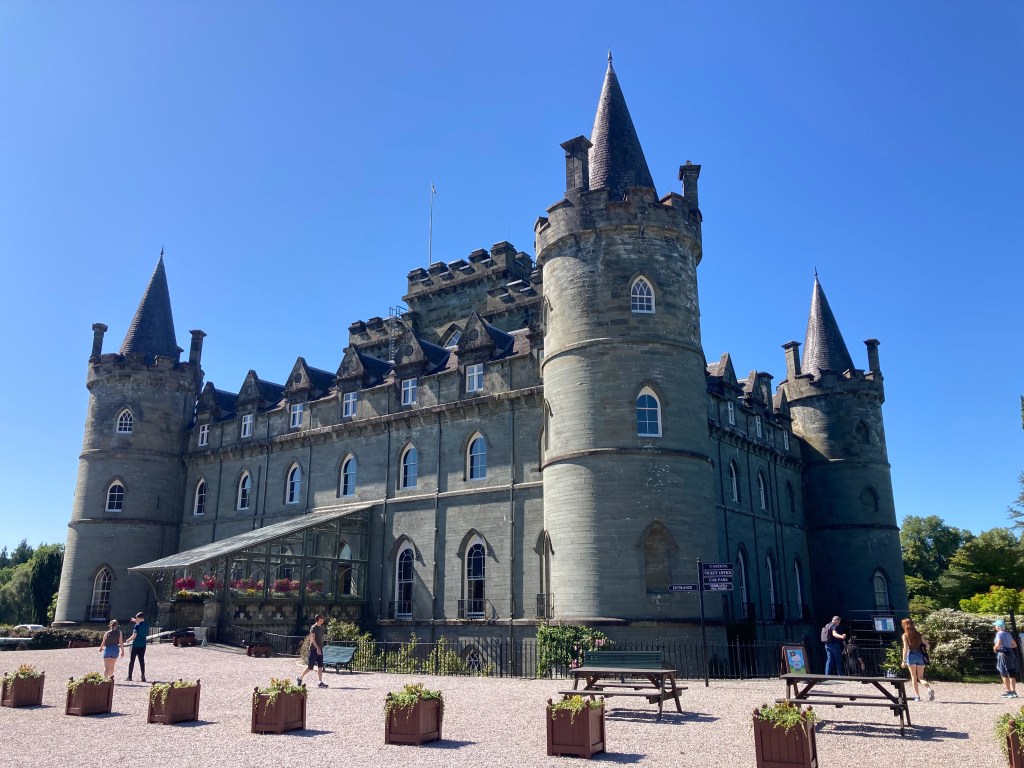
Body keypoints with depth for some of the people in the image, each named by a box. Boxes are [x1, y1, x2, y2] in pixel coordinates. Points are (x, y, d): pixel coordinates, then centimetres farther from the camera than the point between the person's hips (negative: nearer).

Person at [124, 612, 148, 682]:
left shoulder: (137, 625, -14)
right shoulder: (147, 625, 4)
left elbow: (134, 636, -16)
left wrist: (128, 640, 3)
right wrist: (137, 622, 26)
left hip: (135, 645, -5)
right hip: (143, 645, 5)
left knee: (132, 661, 8)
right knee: (142, 660, 7)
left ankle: (129, 676, 12)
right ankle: (143, 677, 2)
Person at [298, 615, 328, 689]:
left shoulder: (321, 628, 13)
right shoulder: (313, 628, -12)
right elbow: (312, 639, -18)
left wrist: (321, 648, 17)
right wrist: (317, 648, -25)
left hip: (320, 650, 7)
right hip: (314, 650, -7)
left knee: (320, 666, 1)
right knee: (310, 667, -1)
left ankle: (320, 683, 0)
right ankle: (300, 678, 17)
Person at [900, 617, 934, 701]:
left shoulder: (905, 635, -2)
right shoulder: (918, 634, 10)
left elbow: (905, 648, -9)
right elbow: (926, 644, 9)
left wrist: (904, 661, -9)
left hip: (911, 656, -4)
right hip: (920, 656, 4)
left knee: (914, 677, 8)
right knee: (920, 677, 10)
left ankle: (917, 696, 4)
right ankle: (928, 688, -19)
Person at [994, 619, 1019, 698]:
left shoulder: (999, 634, -12)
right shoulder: (1008, 634, 12)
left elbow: (998, 644, -25)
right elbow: (1014, 645, 19)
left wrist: (995, 648, -6)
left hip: (1003, 654, -8)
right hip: (1011, 653, 8)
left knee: (1004, 674, 0)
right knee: (1012, 674, 12)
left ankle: (1008, 692, 1)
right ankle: (1013, 691, 16)